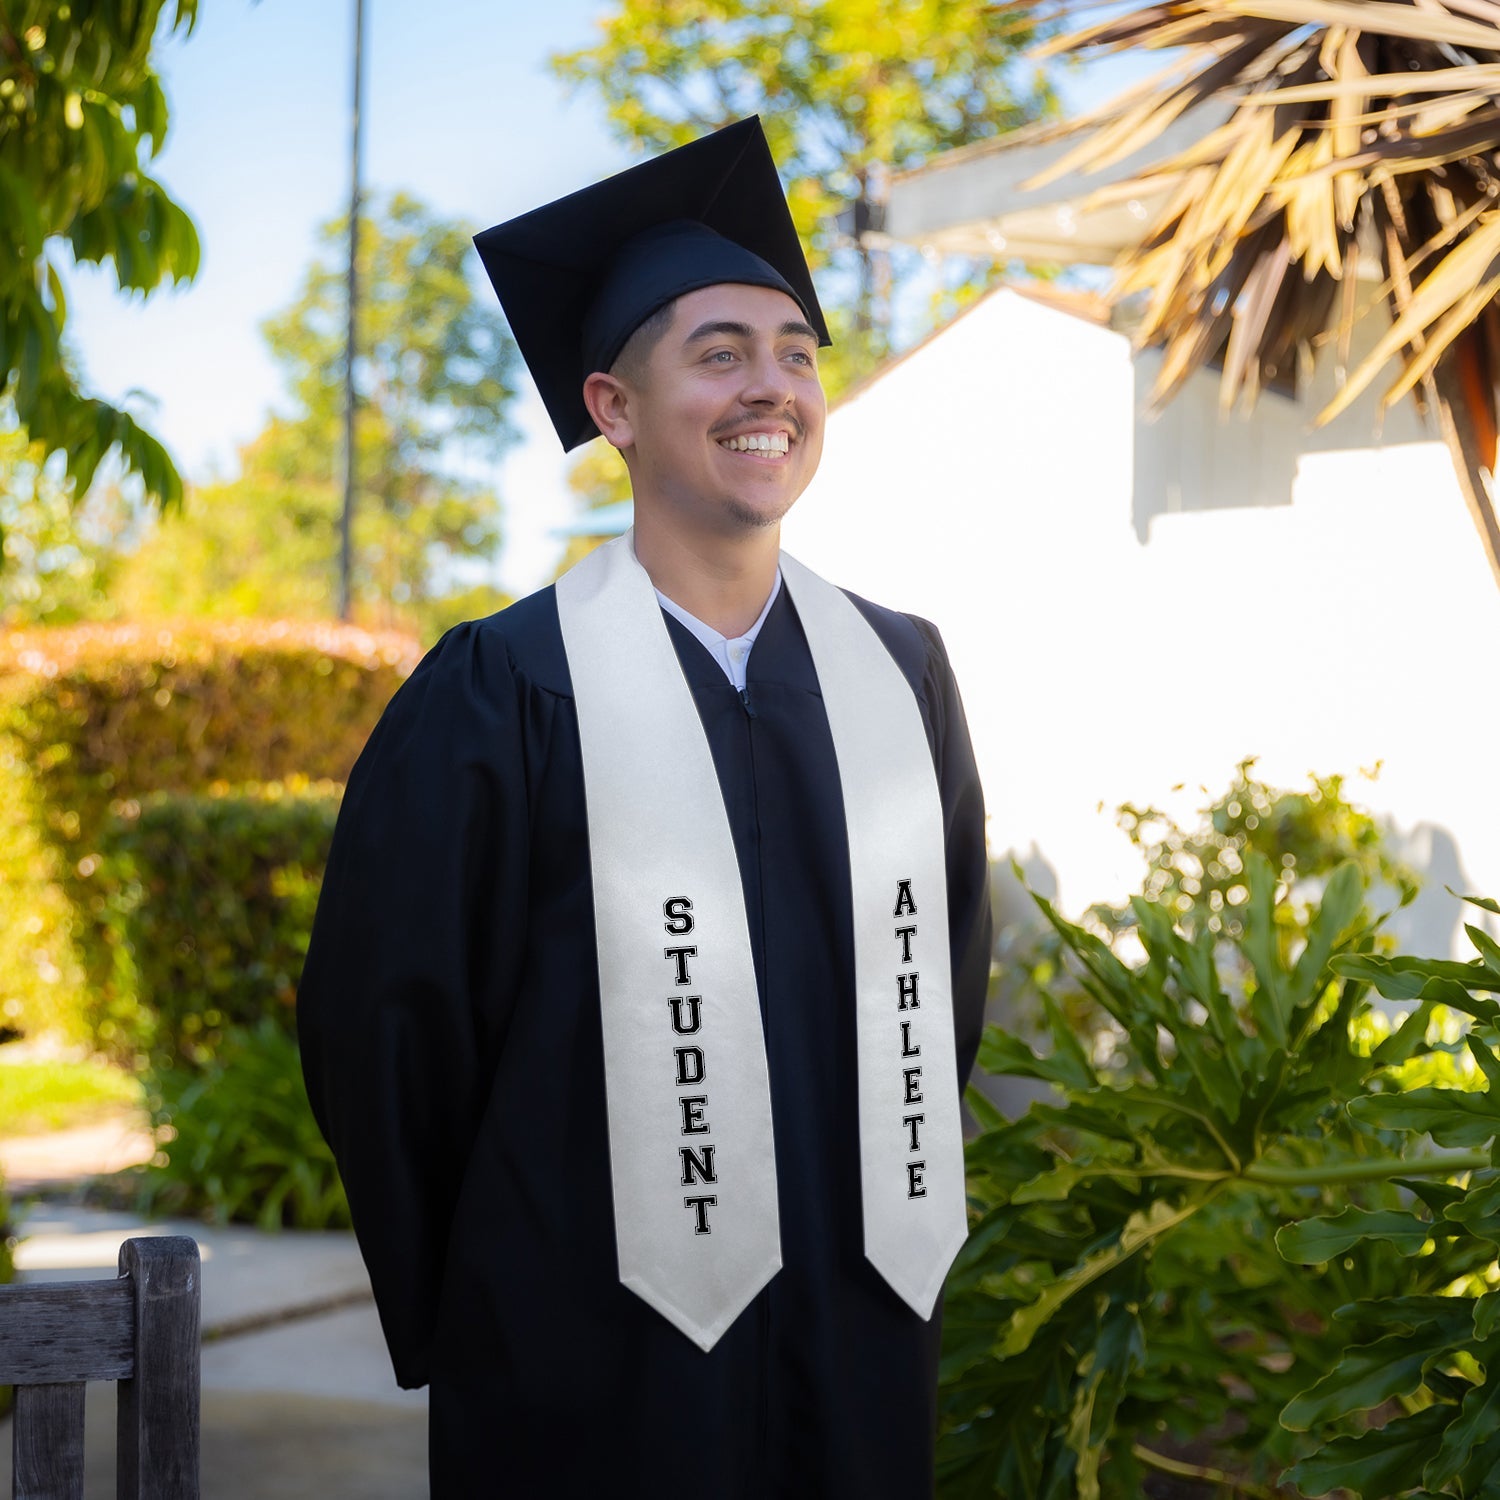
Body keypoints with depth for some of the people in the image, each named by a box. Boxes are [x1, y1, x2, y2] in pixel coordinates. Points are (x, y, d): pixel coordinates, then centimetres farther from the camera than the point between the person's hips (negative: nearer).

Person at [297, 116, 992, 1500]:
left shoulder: (902, 674, 4)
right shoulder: (503, 697, -10)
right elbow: (380, 1035, -6)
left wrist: (893, 1234, 9)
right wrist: (474, 1325, 0)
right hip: (594, 1372, -4)